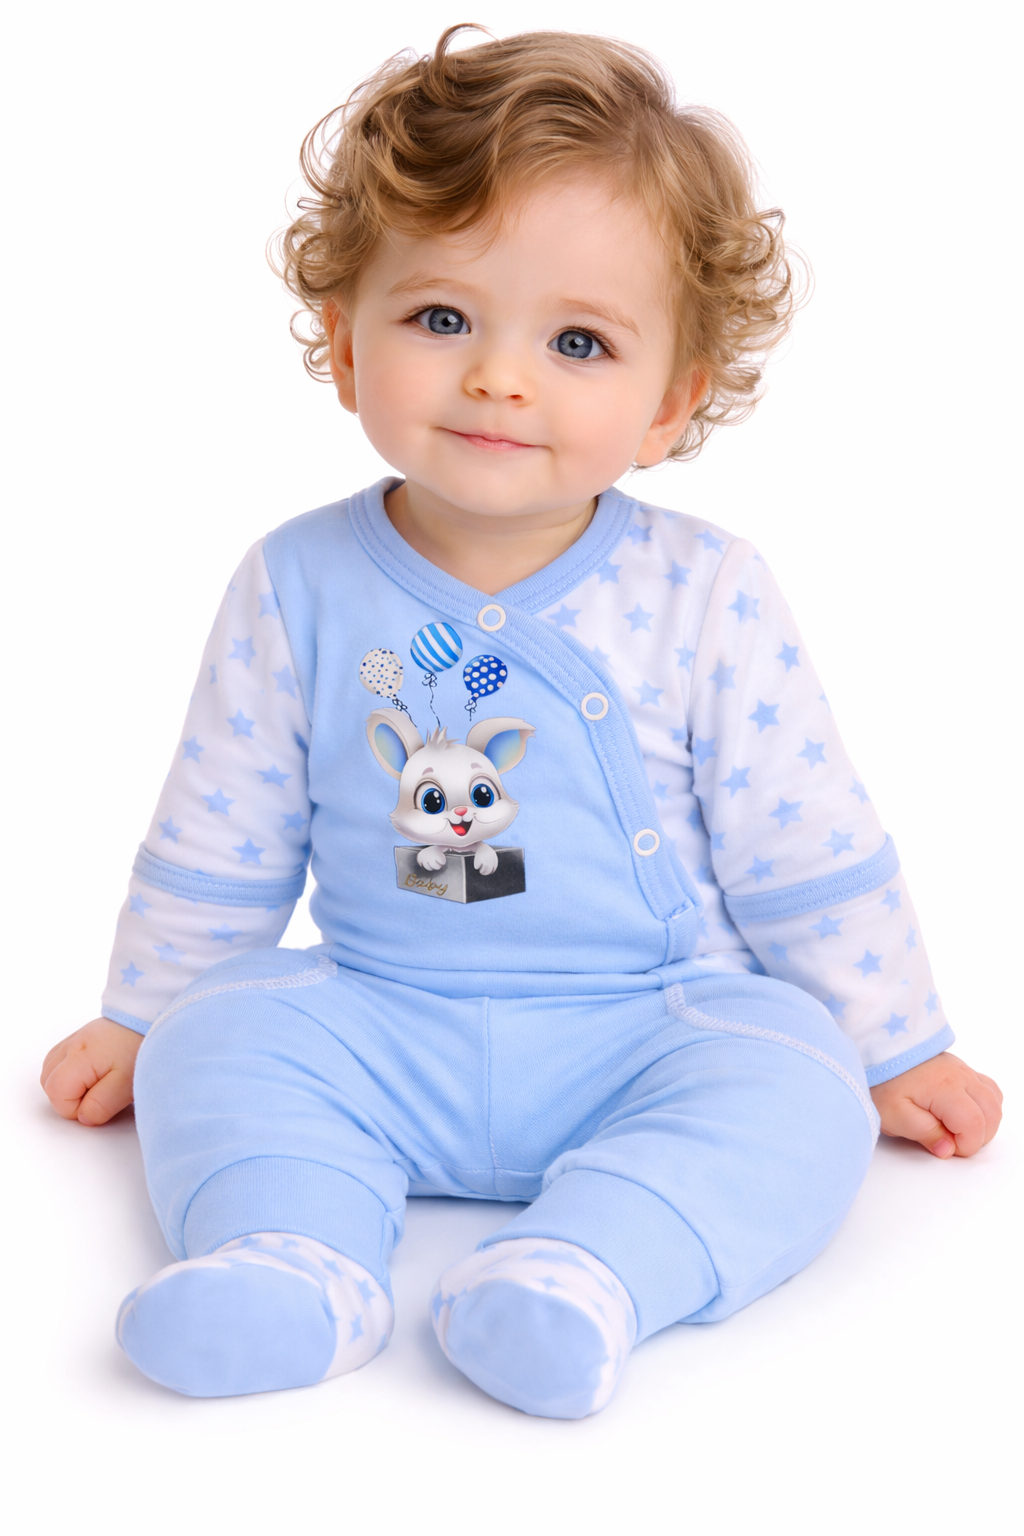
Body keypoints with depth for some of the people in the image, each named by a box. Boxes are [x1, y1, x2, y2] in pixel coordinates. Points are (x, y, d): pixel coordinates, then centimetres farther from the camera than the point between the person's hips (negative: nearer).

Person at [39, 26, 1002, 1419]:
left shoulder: (707, 599, -9)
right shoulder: (298, 589, -4)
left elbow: (810, 860, -1)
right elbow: (218, 848, 8)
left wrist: (889, 1052, 5)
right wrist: (144, 1025, 14)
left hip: (658, 1033, -2)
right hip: (382, 1036, 2)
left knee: (793, 1086, -26)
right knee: (225, 1037, -19)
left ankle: (590, 1266, -39)